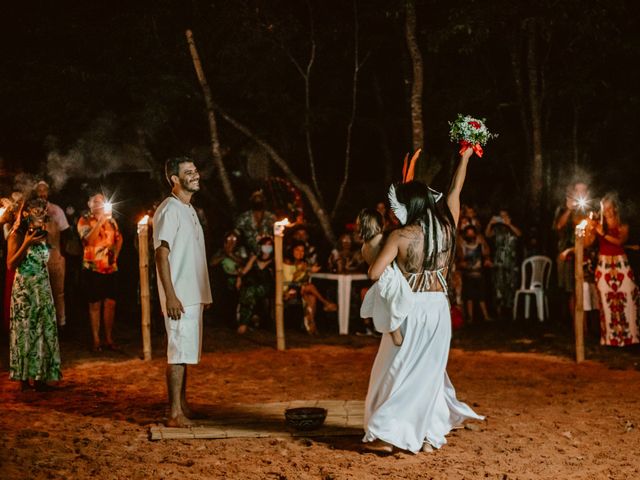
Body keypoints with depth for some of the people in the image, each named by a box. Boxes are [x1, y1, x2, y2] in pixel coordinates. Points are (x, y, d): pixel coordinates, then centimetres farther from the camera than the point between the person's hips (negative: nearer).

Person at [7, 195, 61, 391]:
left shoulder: (43, 234, 12)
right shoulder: (17, 235, -6)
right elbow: (11, 264, -14)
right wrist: (26, 243, -19)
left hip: (43, 288, 6)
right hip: (25, 288, -6)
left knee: (44, 330, 3)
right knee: (25, 330, -2)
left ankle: (39, 375, 8)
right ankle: (25, 377, 3)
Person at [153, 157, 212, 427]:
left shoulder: (189, 209, 17)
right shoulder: (169, 210, -12)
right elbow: (161, 254, -17)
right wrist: (170, 296, -22)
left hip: (193, 295, 9)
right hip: (179, 297, -9)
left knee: (186, 352, 12)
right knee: (179, 353, -8)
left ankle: (183, 407, 19)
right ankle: (175, 414, -5)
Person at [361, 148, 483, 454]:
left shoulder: (400, 236, -13)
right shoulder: (447, 228, -1)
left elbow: (374, 273, -15)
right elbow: (455, 190, 13)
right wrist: (465, 157, 25)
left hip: (410, 309, -3)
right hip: (438, 307, 4)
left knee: (398, 369, 7)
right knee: (430, 370, 12)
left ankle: (384, 435, 6)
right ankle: (429, 436, 16)